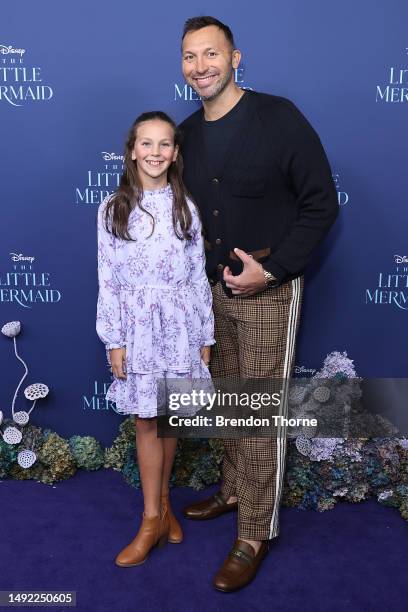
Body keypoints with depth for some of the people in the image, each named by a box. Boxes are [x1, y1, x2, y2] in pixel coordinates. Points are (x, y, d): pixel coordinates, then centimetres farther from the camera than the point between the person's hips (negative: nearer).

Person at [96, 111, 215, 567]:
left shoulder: (186, 207, 3)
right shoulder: (113, 209, -1)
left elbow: (199, 275, 3)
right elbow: (107, 279, -2)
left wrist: (205, 335, 2)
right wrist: (114, 340, -5)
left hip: (180, 325, 1)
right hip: (137, 326, -1)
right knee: (147, 422, 5)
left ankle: (161, 500, 32)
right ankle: (153, 519, 19)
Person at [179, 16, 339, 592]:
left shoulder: (278, 116, -11)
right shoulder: (187, 134, 6)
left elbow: (321, 203, -12)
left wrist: (270, 269, -17)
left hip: (269, 291, -6)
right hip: (214, 288, 6)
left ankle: (256, 533, 16)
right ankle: (233, 490, 39)